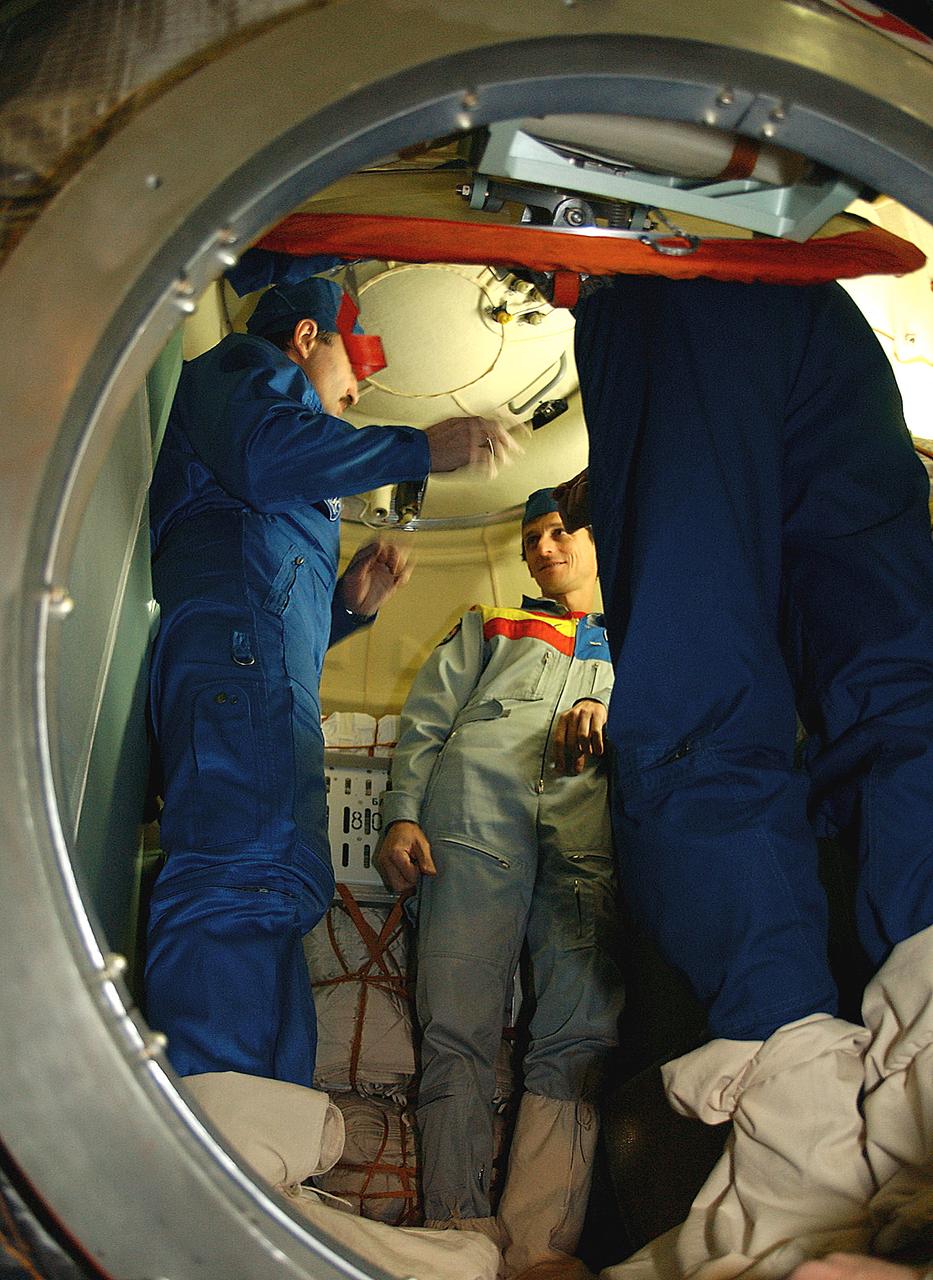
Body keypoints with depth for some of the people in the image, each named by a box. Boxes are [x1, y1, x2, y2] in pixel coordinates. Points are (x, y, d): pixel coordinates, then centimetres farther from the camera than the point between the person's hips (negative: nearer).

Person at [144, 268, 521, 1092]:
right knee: (254, 872, -25)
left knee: (278, 890, -2)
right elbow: (260, 453, -9)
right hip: (239, 630, -10)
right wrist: (419, 449, -3)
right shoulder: (247, 364, 18)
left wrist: (349, 604, 23)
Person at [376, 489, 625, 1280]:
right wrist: (402, 814, 3)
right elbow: (426, 719, 20)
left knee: (579, 1037, -15)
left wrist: (609, 712, -8)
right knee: (458, 1028, -11)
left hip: (594, 818, 0)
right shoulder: (488, 625, 34)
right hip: (479, 806, 0)